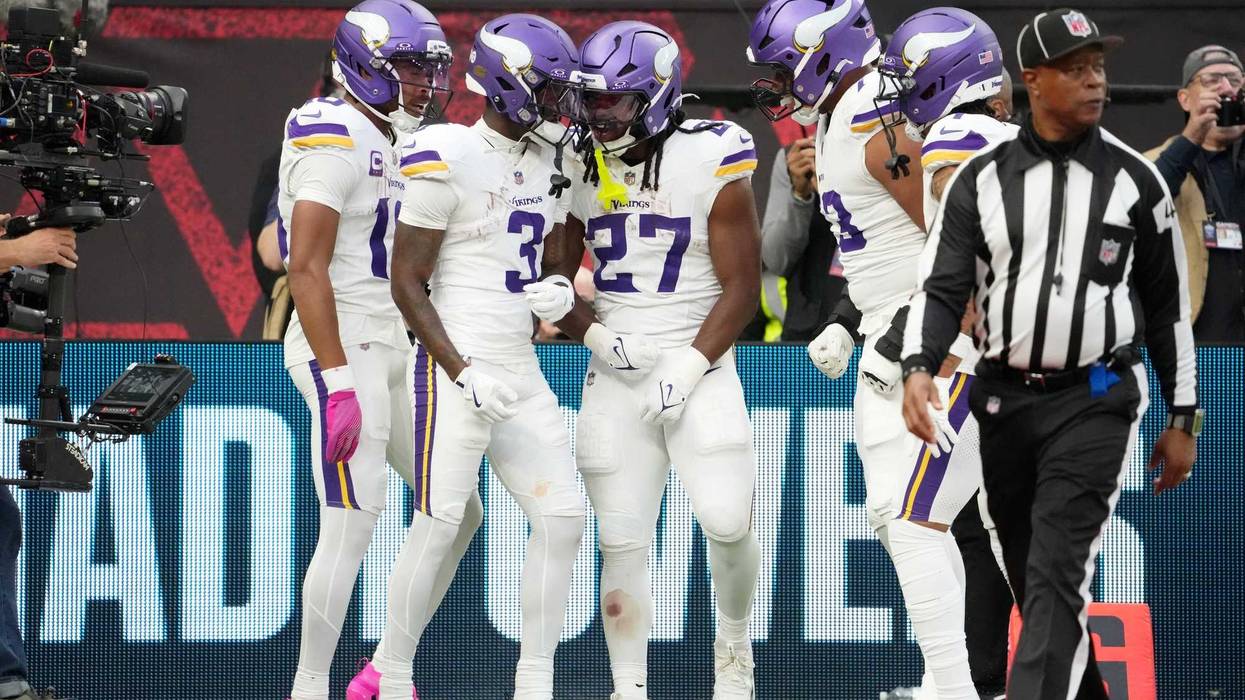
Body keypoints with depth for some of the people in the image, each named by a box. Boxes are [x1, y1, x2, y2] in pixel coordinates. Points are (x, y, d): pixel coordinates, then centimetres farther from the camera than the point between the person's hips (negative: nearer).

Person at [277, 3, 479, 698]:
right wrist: (338, 385, -24)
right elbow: (307, 267, -20)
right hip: (345, 350, -10)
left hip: (395, 351, 10)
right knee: (353, 526, -10)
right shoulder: (336, 139, -14)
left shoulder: (395, 143, 14)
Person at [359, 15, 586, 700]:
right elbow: (407, 283, -11)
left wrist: (558, 290, -1)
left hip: (522, 372, 8)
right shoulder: (449, 161, -12)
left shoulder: (548, 161, 11)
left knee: (561, 518, 2)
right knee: (438, 525, -7)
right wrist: (461, 374, -17)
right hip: (456, 366, -8)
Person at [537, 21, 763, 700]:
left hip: (699, 369, -3)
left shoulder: (710, 165, -8)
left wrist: (688, 366, -14)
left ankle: (732, 644, 16)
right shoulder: (580, 170, 4)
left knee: (727, 522, -13)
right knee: (623, 543, 0)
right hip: (615, 382, 3)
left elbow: (741, 287, -6)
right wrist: (596, 335, -7)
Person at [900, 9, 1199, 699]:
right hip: (1003, 401, 3)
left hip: (1094, 403, -3)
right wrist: (918, 368, -21)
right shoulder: (981, 178, 2)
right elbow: (941, 286, -2)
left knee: (1057, 576, -15)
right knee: (1032, 579, 11)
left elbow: (1168, 304, 7)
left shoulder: (1135, 179, 1)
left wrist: (1182, 419, 6)